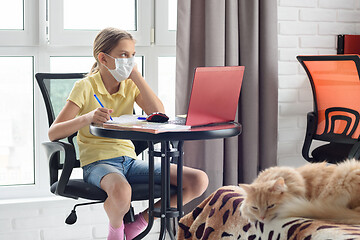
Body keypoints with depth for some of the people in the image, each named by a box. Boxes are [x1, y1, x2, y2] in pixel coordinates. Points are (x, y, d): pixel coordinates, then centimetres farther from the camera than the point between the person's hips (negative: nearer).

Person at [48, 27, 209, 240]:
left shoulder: (130, 86, 11)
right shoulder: (85, 87, -3)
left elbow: (159, 114, -6)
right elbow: (53, 133, -11)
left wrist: (136, 75, -4)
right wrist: (87, 118, -29)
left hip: (129, 160, 5)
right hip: (97, 162, -5)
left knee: (199, 180, -12)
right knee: (121, 192, -43)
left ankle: (141, 221, 2)